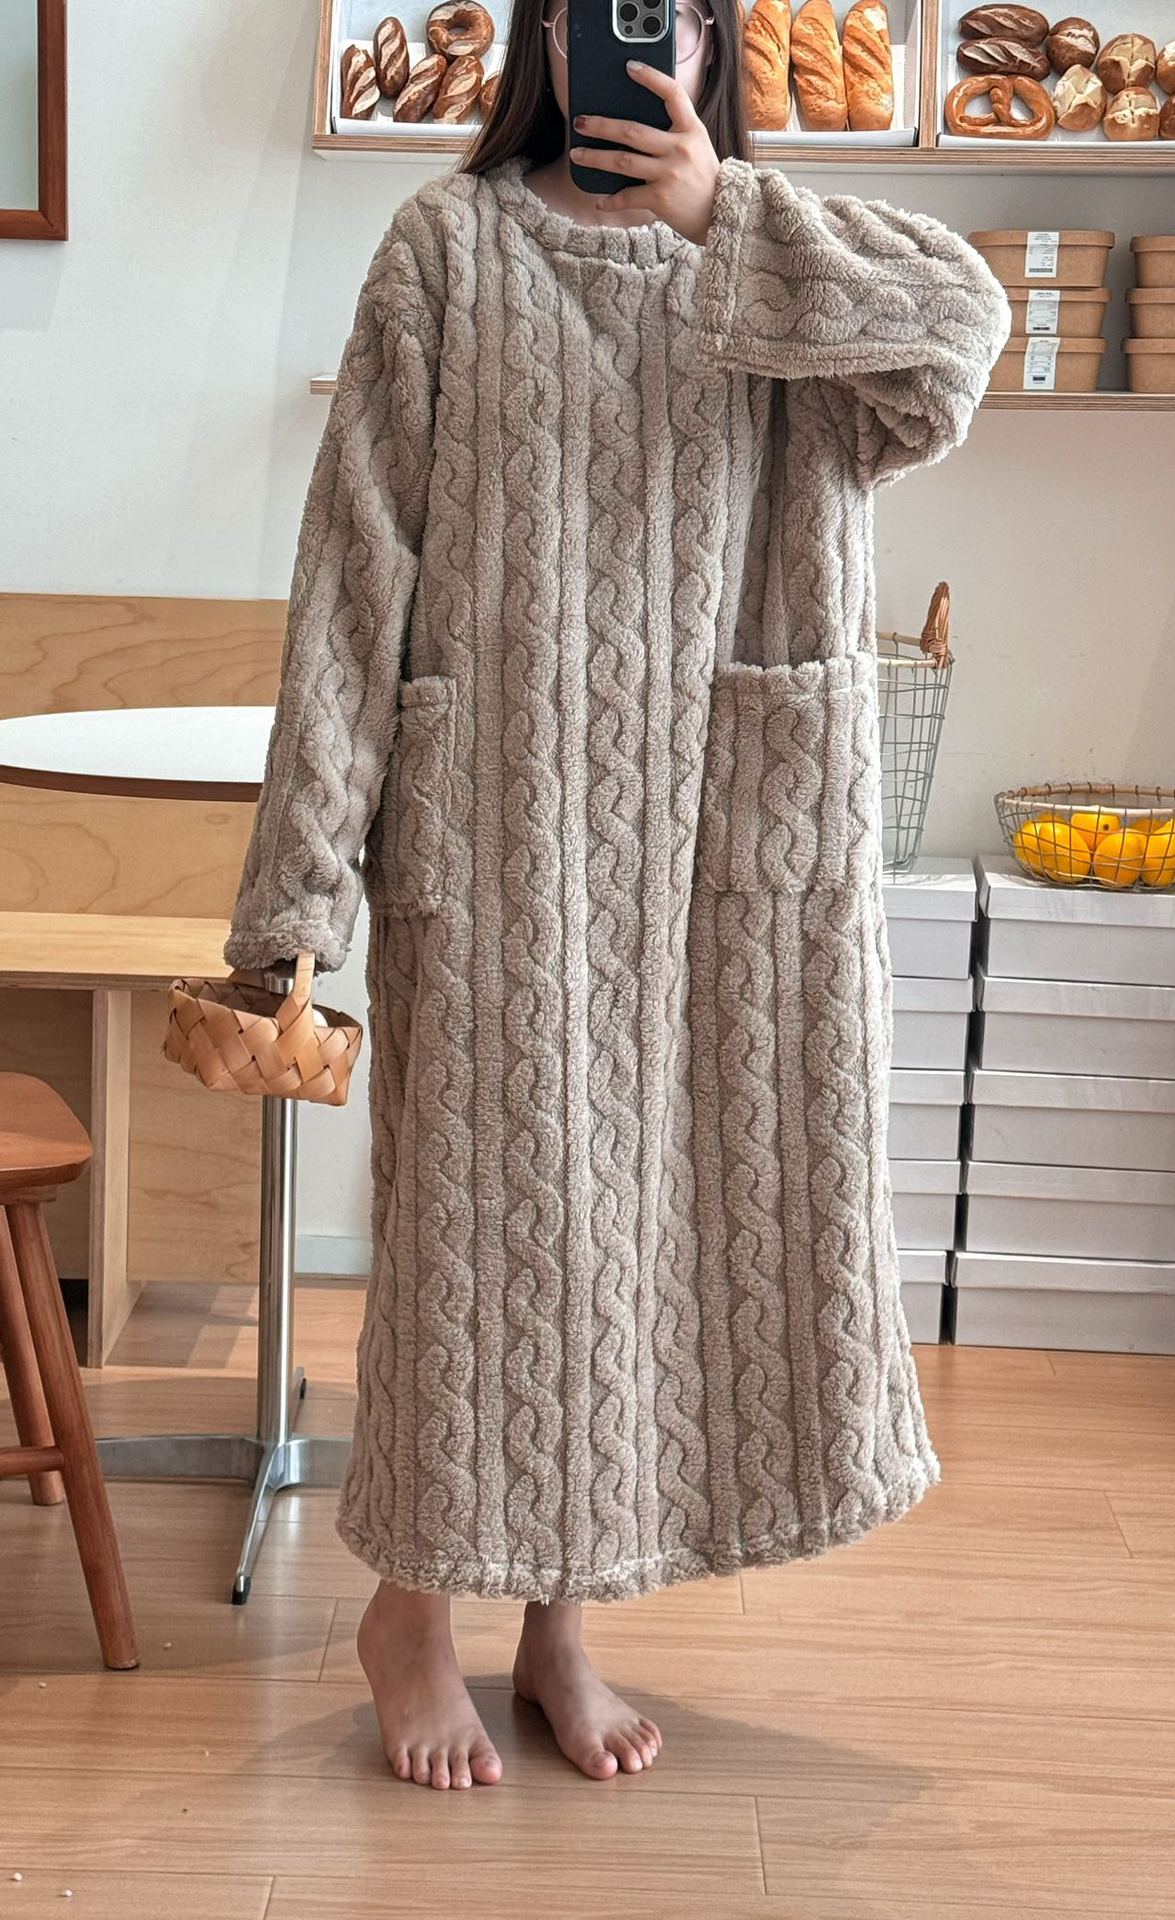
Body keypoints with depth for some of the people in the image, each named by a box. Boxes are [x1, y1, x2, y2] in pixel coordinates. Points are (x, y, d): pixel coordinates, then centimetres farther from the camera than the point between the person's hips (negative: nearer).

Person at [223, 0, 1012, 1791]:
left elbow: (968, 319, -11)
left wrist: (722, 214, -13)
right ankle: (414, 1608, 23)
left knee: (652, 1189, 8)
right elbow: (361, 551, -4)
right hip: (499, 818, -3)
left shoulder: (781, 270, 9)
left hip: (725, 834, 3)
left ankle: (560, 1621, 24)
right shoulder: (451, 247, 1)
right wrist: (310, 849, -10)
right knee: (483, 1191, 2)